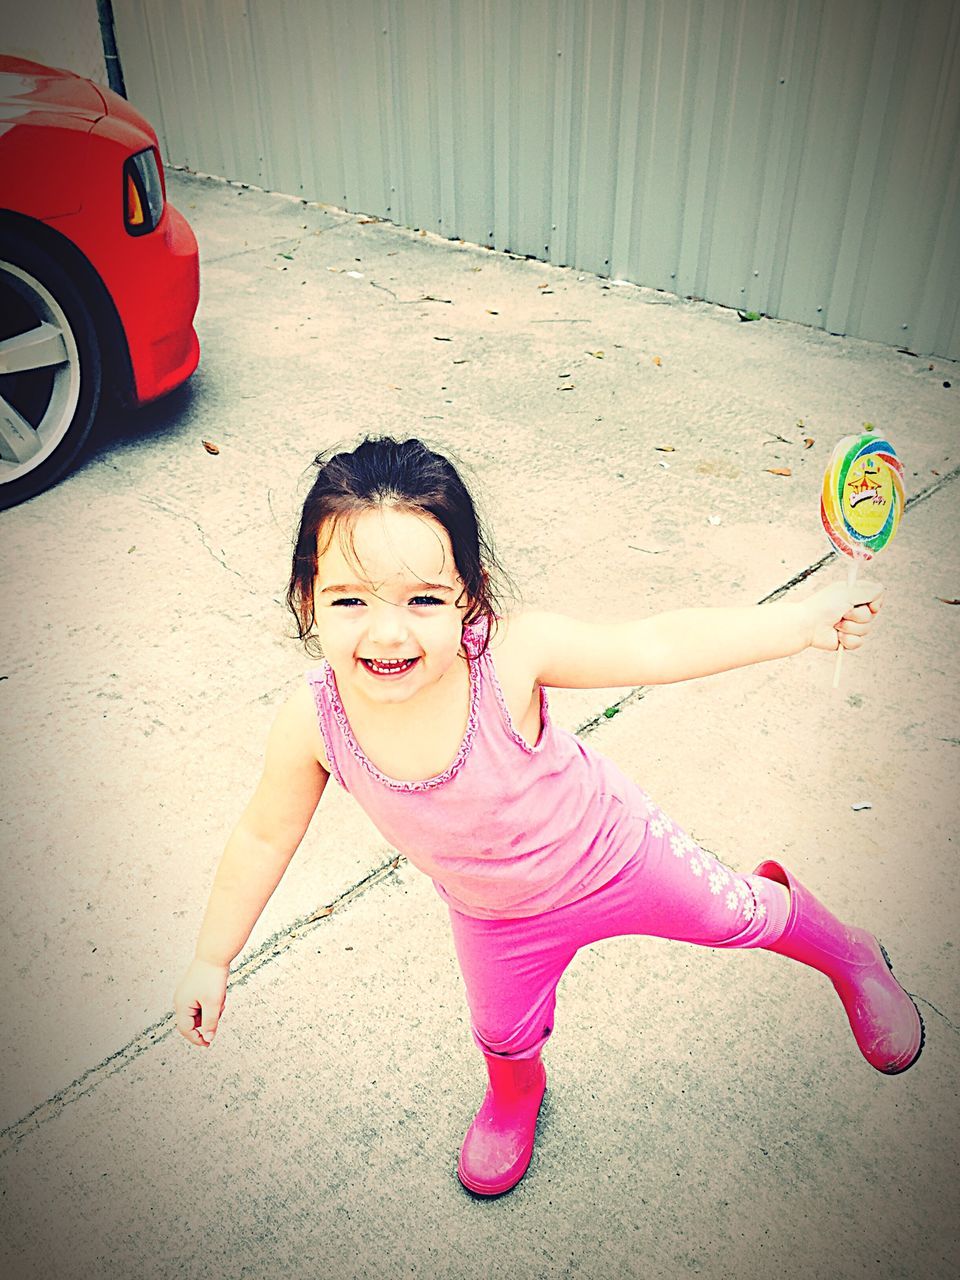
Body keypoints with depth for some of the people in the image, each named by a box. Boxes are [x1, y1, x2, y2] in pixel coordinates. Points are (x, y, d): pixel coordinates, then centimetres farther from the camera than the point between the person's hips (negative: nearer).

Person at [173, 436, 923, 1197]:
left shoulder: (513, 653, -38)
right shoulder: (312, 725, -31)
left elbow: (657, 647, -26)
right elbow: (264, 838, -13)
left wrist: (804, 621, -24)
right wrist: (213, 959, -2)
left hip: (612, 849, -2)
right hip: (497, 919, 3)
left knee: (736, 914, 18)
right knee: (505, 1033, 26)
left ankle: (850, 958, 54)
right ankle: (515, 1094, 66)